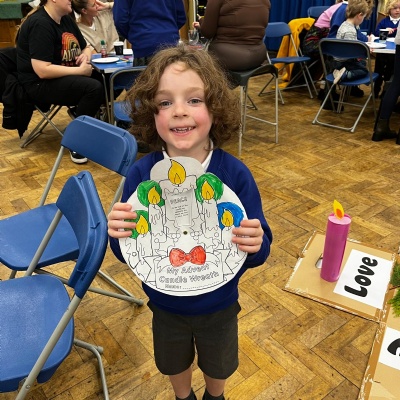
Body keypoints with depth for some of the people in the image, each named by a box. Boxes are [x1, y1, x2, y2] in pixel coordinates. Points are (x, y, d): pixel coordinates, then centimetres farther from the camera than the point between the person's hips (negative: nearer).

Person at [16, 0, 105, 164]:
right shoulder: (40, 24, -17)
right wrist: (80, 70, -22)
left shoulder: (66, 20, 10)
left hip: (66, 76, 9)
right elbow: (43, 70, -26)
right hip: (40, 84, -8)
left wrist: (86, 56, -5)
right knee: (94, 87, -30)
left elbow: (86, 47, 20)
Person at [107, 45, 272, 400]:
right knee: (174, 363, 31)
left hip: (218, 305, 0)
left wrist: (256, 245, -38)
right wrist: (118, 233, -34)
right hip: (165, 304, 1)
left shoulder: (235, 174, -24)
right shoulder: (141, 174, -21)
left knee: (219, 365, 30)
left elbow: (258, 250, -16)